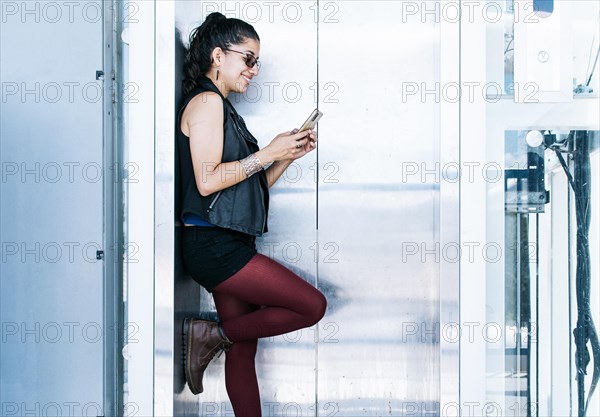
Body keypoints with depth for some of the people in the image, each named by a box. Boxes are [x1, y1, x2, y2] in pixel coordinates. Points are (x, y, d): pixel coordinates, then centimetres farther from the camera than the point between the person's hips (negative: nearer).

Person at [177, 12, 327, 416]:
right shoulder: (206, 101, -7)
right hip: (214, 246, -10)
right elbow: (207, 180, -18)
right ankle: (213, 335, 0)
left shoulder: (224, 108, 21)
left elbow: (253, 183, 20)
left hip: (227, 247, 10)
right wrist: (268, 153, -12)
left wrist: (291, 154, 9)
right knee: (313, 305, -8)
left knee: (243, 350, 9)